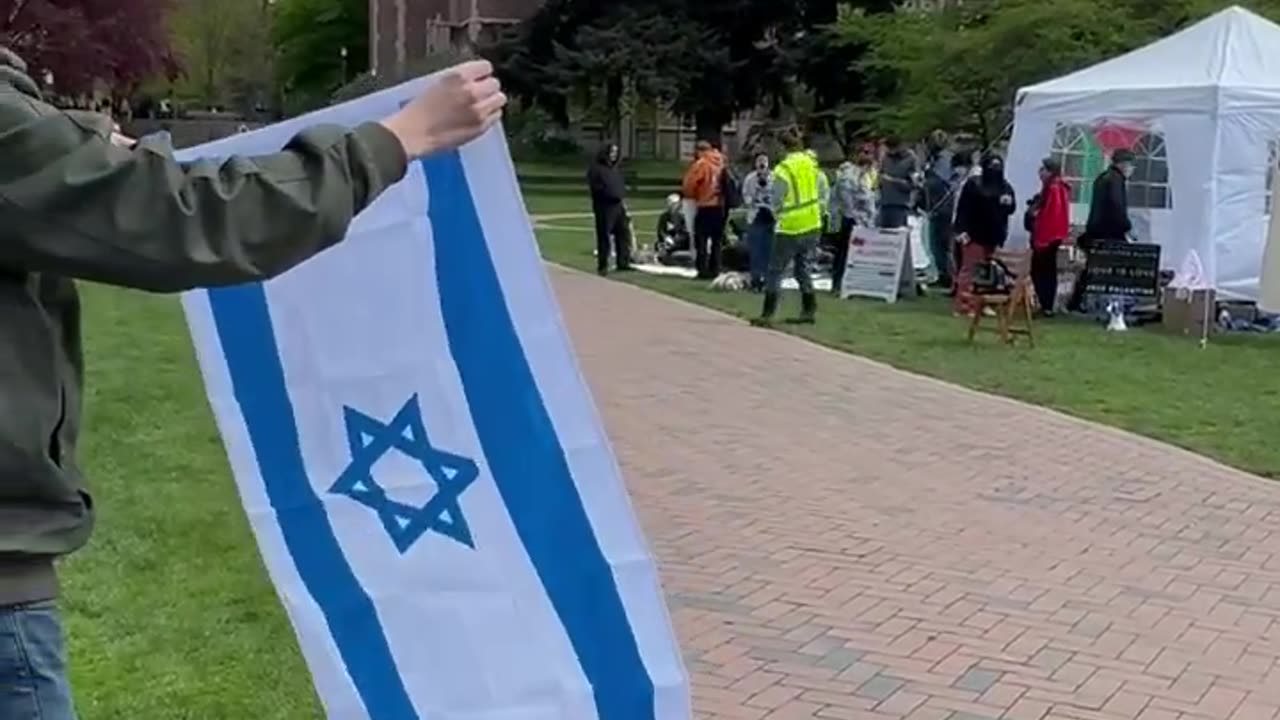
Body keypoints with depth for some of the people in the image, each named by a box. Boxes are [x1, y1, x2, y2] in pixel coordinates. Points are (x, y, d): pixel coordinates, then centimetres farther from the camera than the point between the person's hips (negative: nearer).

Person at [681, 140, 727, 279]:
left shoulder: (701, 164, -9)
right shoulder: (721, 163, 8)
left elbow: (689, 185, -9)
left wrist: (692, 195, 9)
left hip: (705, 207, -6)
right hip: (721, 206, 6)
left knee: (701, 239, 1)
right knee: (717, 240, 12)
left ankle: (703, 270, -3)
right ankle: (715, 270, 14)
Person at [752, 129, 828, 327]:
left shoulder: (783, 170, -14)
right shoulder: (814, 165, 3)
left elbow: (777, 202, -9)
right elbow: (824, 194, 7)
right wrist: (818, 211, 16)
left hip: (790, 227, -6)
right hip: (813, 225, 6)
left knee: (776, 270, 0)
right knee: (803, 268, 18)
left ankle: (767, 314, -5)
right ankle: (809, 311, 17)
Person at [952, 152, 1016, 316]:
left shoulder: (1005, 186, 11)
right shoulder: (974, 184, -5)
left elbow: (1011, 209, 16)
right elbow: (963, 208, -9)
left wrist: (1008, 203, -7)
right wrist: (961, 229, -18)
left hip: (994, 236, 6)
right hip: (974, 234, -6)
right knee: (968, 269, -6)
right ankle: (963, 305, -5)